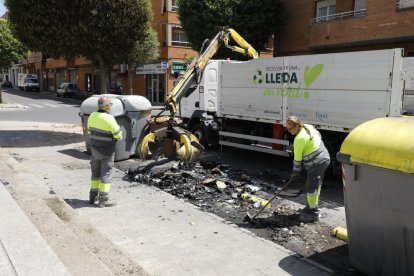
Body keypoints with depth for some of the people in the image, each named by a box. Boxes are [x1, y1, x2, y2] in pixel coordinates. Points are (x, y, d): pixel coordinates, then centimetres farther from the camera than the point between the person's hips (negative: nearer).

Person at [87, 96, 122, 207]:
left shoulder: (92, 116, 0)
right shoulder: (109, 118, -21)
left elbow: (89, 131, 12)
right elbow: (118, 134, -17)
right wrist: (119, 136, 4)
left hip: (94, 148, 7)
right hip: (107, 150, -7)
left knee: (95, 173, 18)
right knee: (106, 174, 2)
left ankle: (93, 196, 27)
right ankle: (103, 199, 7)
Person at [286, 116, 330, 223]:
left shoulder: (299, 139, -22)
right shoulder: (308, 127, 4)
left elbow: (297, 158, -15)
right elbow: (319, 135, 20)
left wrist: (295, 173, -4)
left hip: (316, 164, -10)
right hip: (324, 159, 10)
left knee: (311, 188, -2)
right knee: (316, 185, 20)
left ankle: (313, 214, 7)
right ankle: (310, 207, 34)